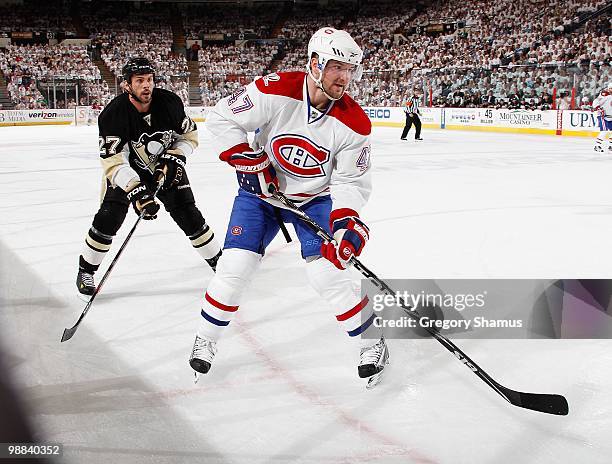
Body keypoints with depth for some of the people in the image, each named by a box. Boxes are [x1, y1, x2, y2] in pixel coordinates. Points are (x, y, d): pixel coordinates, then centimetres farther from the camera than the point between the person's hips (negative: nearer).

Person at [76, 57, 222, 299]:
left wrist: (175, 159, -19)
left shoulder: (170, 102, -19)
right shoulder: (113, 115, -28)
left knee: (189, 214, -3)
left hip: (167, 167, 2)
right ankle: (85, 271, 6)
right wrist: (136, 191, -42)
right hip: (127, 170, -2)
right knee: (109, 217, -14)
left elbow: (189, 136, -3)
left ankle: (217, 260, 15)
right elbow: (114, 163, -31)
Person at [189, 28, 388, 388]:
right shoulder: (275, 91, -25)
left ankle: (371, 342, 7)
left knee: (326, 273, -13)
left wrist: (347, 220, -28)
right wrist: (249, 162, -22)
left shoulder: (354, 122, -19)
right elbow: (221, 119, -17)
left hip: (315, 198, 0)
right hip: (262, 189, 0)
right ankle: (206, 340, 17)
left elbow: (352, 180, -12)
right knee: (235, 267, -7)